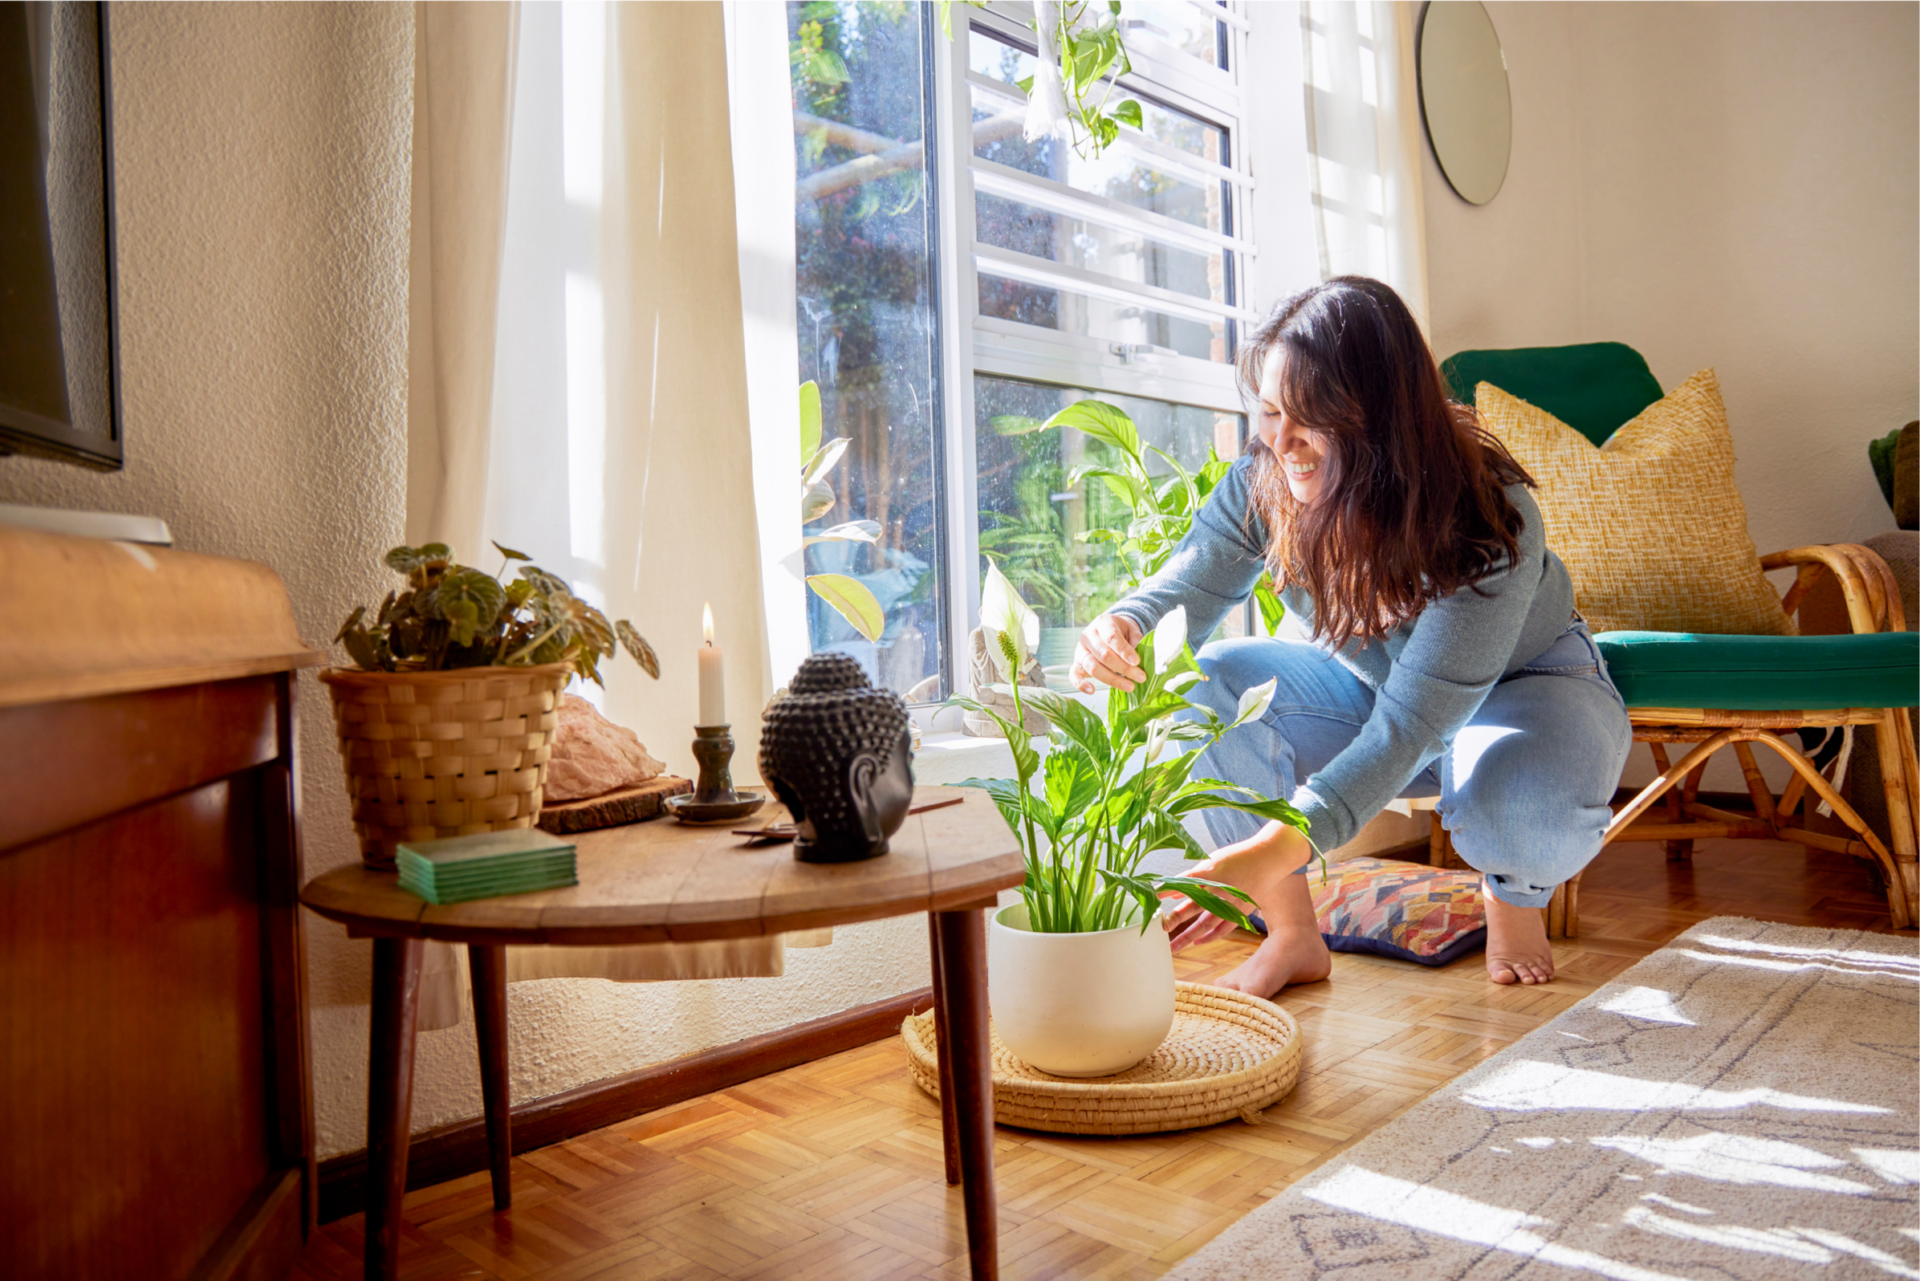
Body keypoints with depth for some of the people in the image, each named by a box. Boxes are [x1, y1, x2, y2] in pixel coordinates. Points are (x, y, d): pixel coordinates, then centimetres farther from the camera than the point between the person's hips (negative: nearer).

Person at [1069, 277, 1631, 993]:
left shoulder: (1489, 523, -35)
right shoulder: (1265, 483, -22)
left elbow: (1410, 727, -41)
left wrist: (1276, 849, -52)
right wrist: (1123, 631, -51)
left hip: (1522, 684, -3)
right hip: (1360, 683, 4)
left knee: (1525, 809, -38)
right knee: (1207, 685, -25)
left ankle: (1513, 894, 4)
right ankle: (1294, 935, -9)